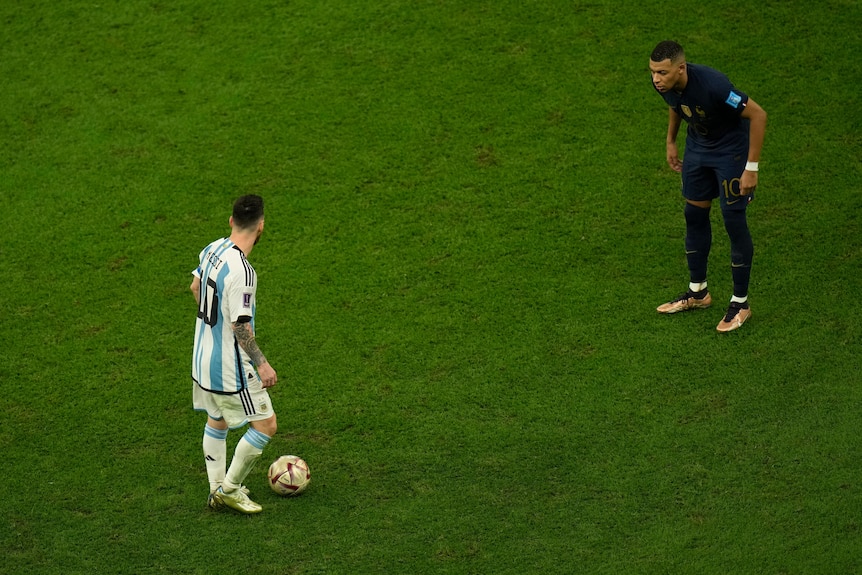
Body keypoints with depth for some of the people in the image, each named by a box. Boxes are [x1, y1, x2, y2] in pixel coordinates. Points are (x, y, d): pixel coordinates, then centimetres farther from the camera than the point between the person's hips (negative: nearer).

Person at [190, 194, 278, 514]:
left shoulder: (213, 249, -2)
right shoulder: (241, 271, -29)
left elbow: (195, 287, 17)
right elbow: (240, 326, -26)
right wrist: (262, 364, -17)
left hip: (204, 358, 9)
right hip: (230, 366, -9)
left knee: (217, 421, 23)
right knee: (266, 425, 4)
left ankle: (217, 490, 31)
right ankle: (229, 488, 13)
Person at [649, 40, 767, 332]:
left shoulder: (712, 85, -38)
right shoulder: (665, 84, -17)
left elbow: (758, 114, -29)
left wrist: (751, 167, -26)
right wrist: (671, 141, 16)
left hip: (731, 150, -7)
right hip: (697, 147, 7)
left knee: (734, 221, -3)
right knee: (695, 215, 14)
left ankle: (740, 303, 11)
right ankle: (698, 292, 30)